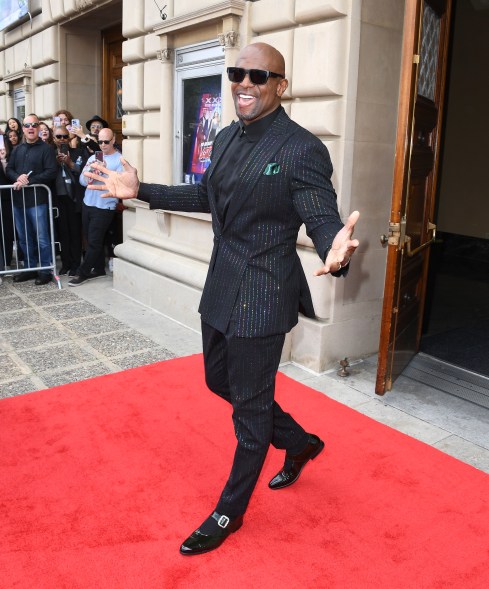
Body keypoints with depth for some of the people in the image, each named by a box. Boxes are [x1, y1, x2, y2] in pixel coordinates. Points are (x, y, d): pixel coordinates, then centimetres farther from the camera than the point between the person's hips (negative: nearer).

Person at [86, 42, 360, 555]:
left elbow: (323, 220, -20)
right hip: (221, 286, 9)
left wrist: (335, 253, -44)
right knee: (220, 380, 23)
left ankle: (229, 512, 29)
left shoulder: (303, 149, -17)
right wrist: (142, 191, 15)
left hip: (263, 295, -8)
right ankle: (299, 442, 45)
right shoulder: (226, 138, 7)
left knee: (250, 406, 7)